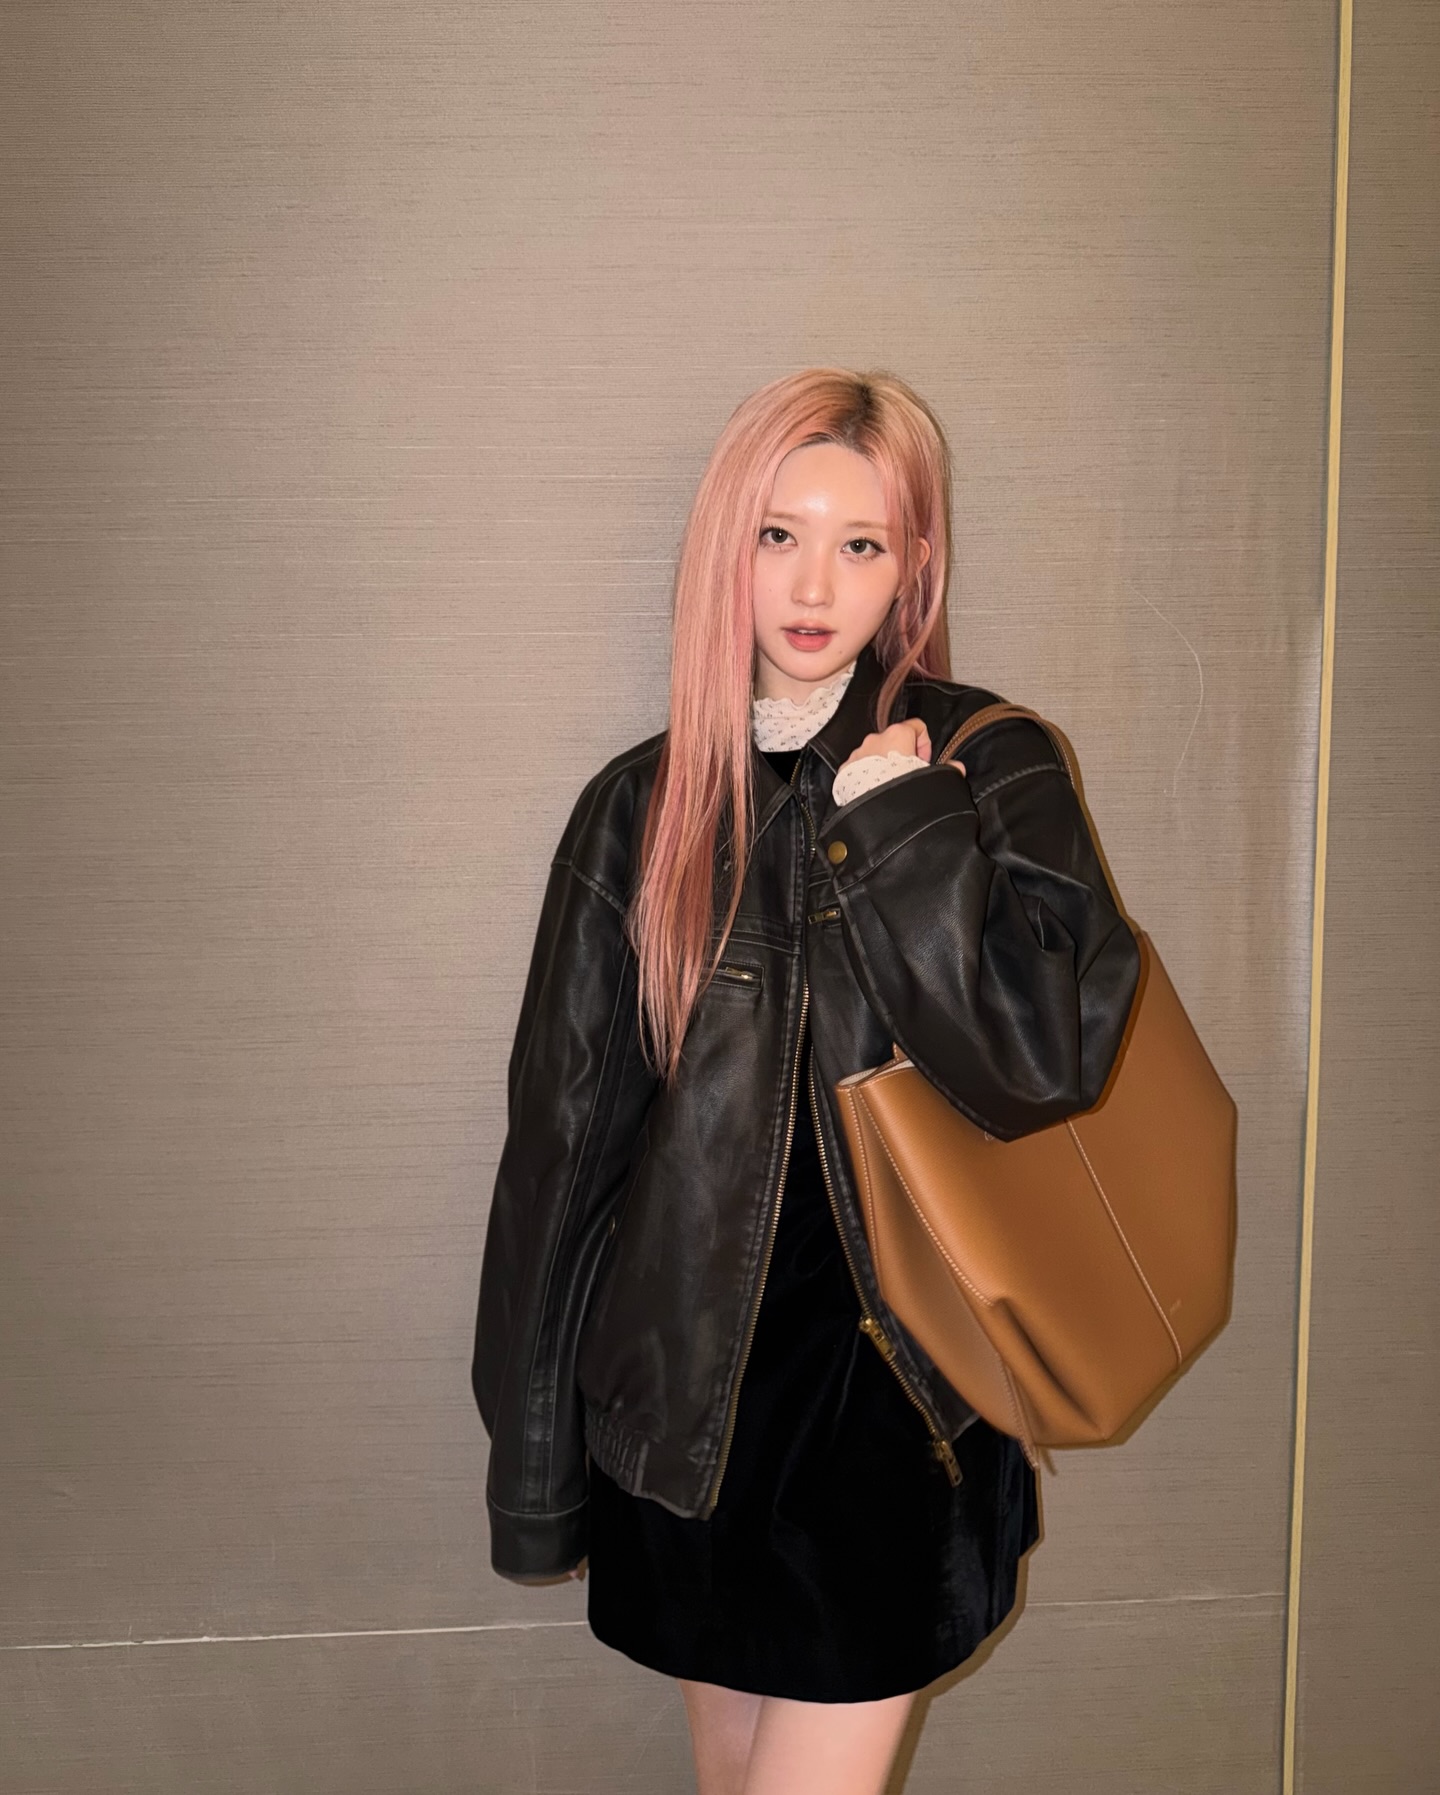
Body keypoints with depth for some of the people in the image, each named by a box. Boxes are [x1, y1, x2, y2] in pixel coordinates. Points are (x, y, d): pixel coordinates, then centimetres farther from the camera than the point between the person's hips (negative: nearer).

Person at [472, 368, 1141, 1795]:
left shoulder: (991, 769, -5)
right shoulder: (643, 805, 0)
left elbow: (1045, 1051, -18)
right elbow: (561, 1126, 2)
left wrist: (898, 820, -19)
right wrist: (532, 1455, 5)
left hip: (891, 1373, -2)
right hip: (684, 1382, 2)